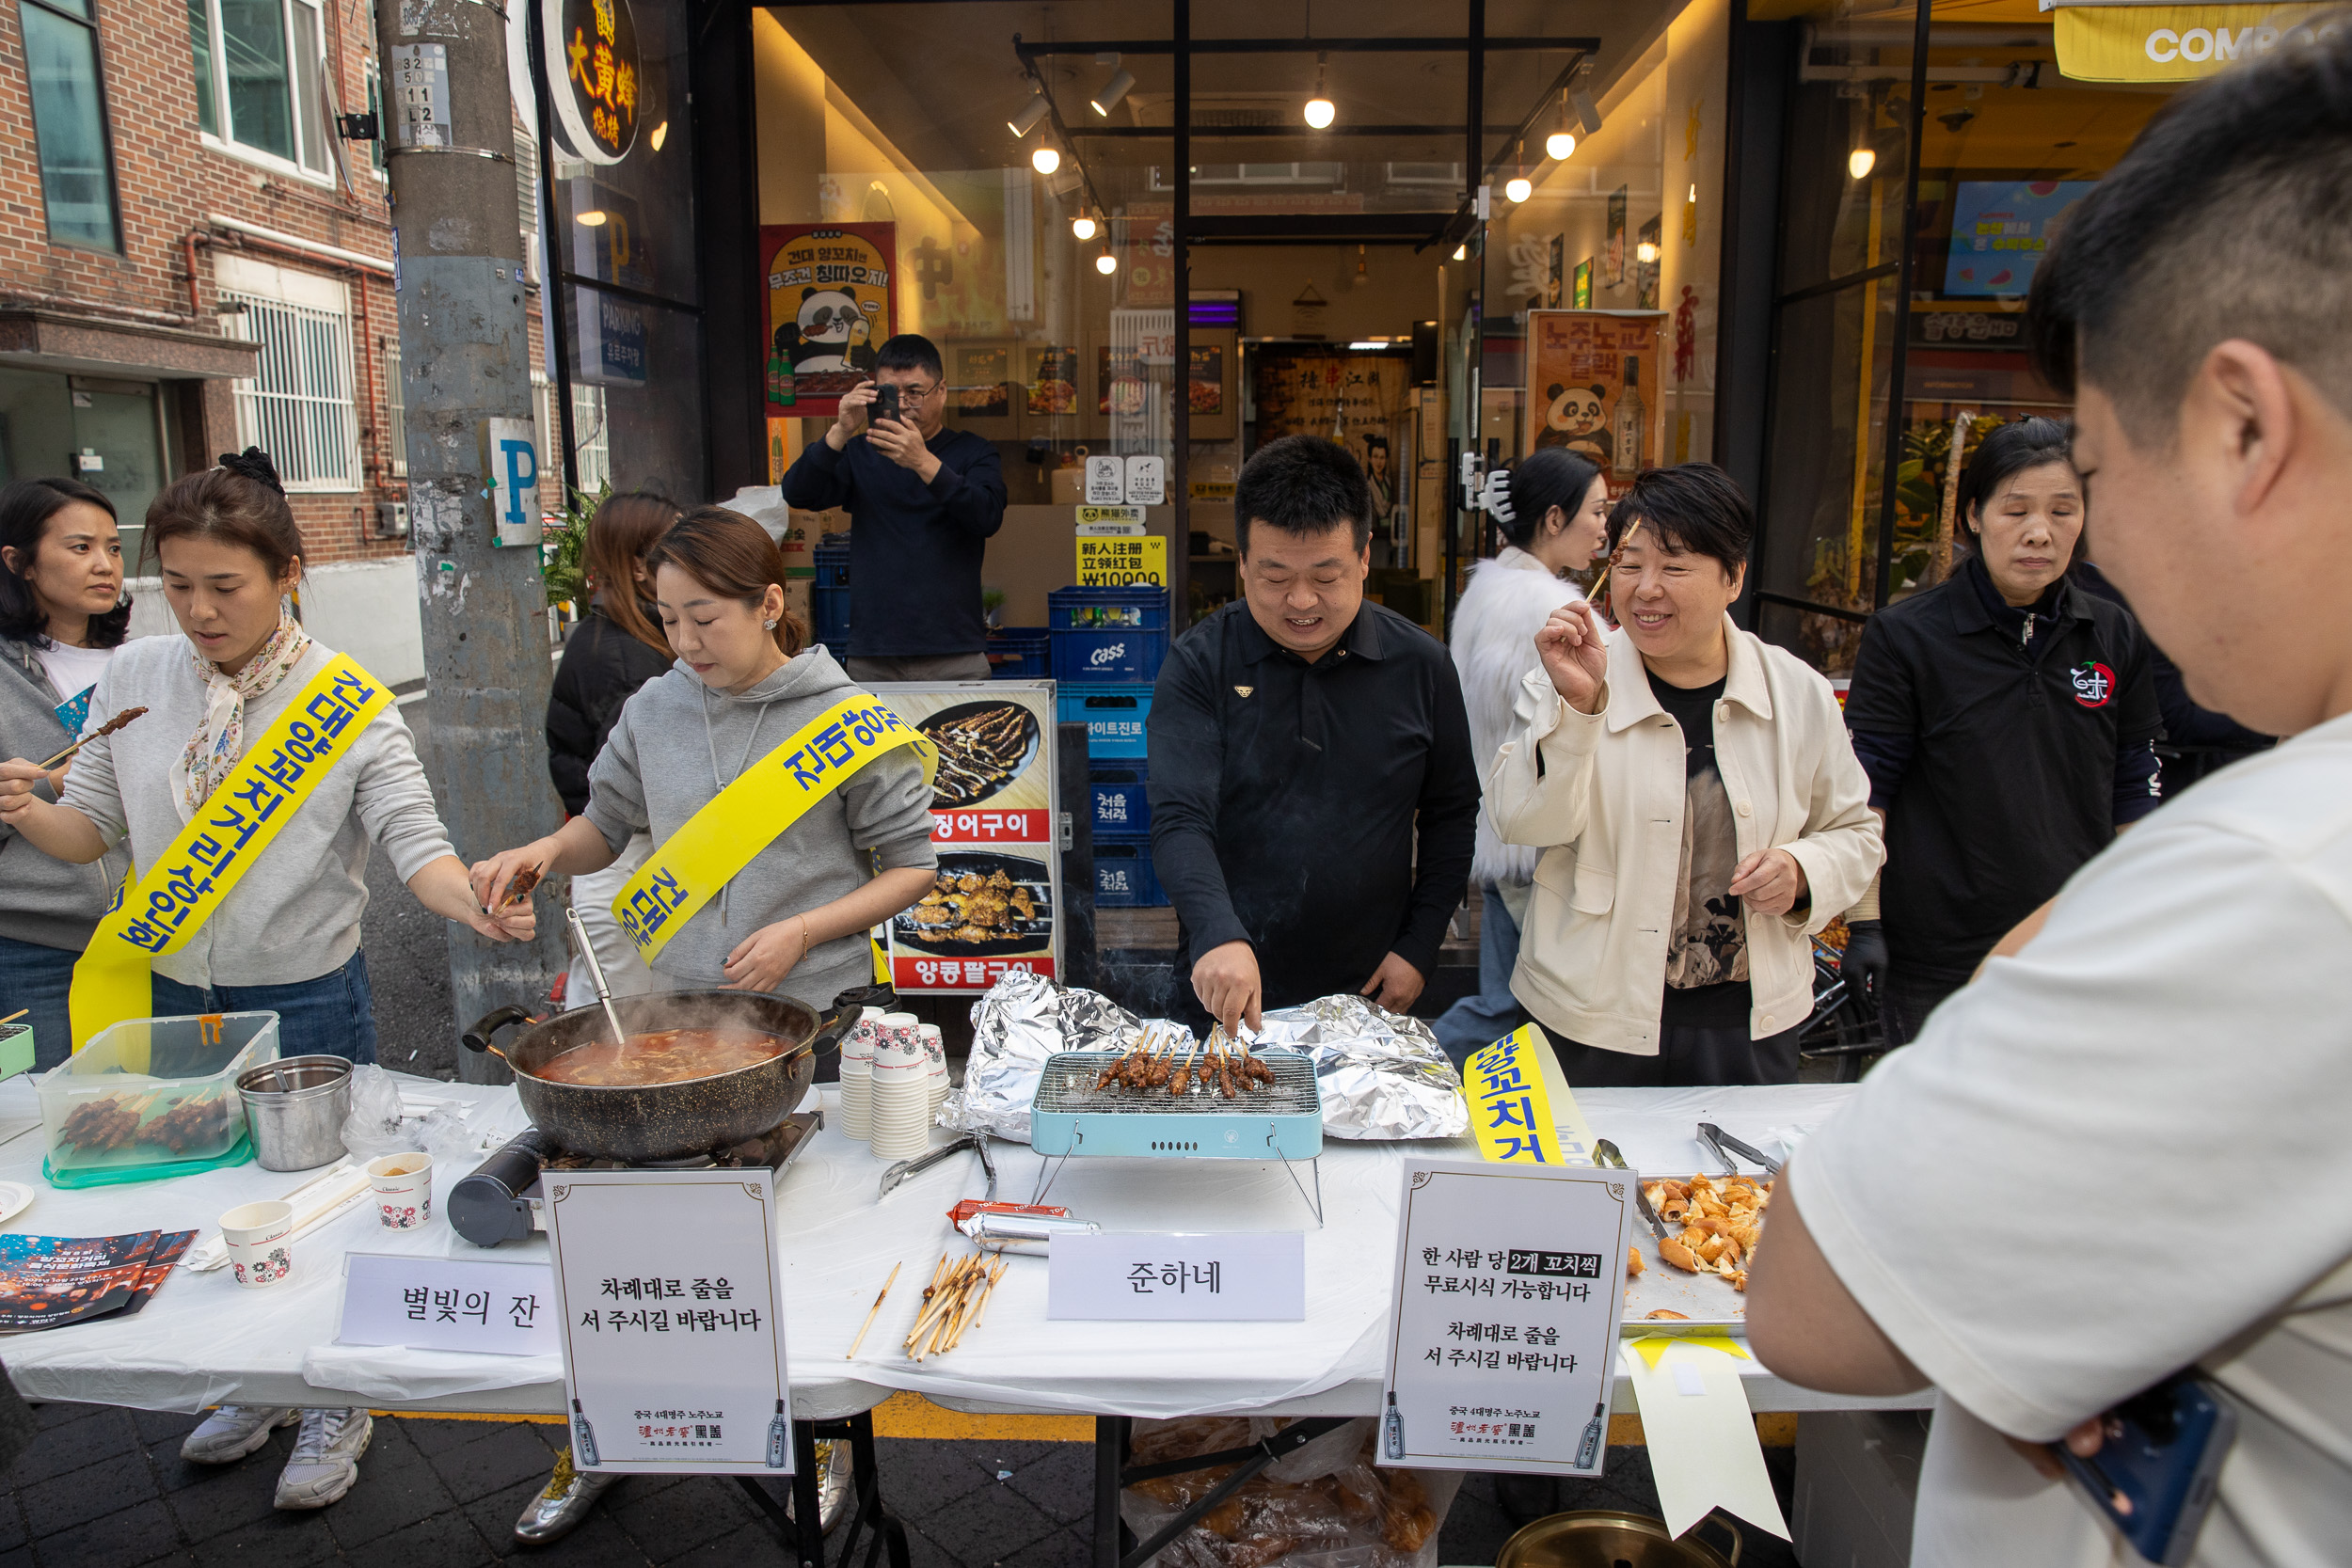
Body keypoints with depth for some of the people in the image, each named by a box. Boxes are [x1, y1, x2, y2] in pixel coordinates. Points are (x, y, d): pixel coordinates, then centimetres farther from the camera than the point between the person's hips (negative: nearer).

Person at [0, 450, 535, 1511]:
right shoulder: (134, 679, -3)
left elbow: (413, 843, -19)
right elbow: (91, 830, 4)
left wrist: (477, 904, -39)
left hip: (305, 1001, -4)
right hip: (173, 995, 4)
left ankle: (336, 1405, 34)